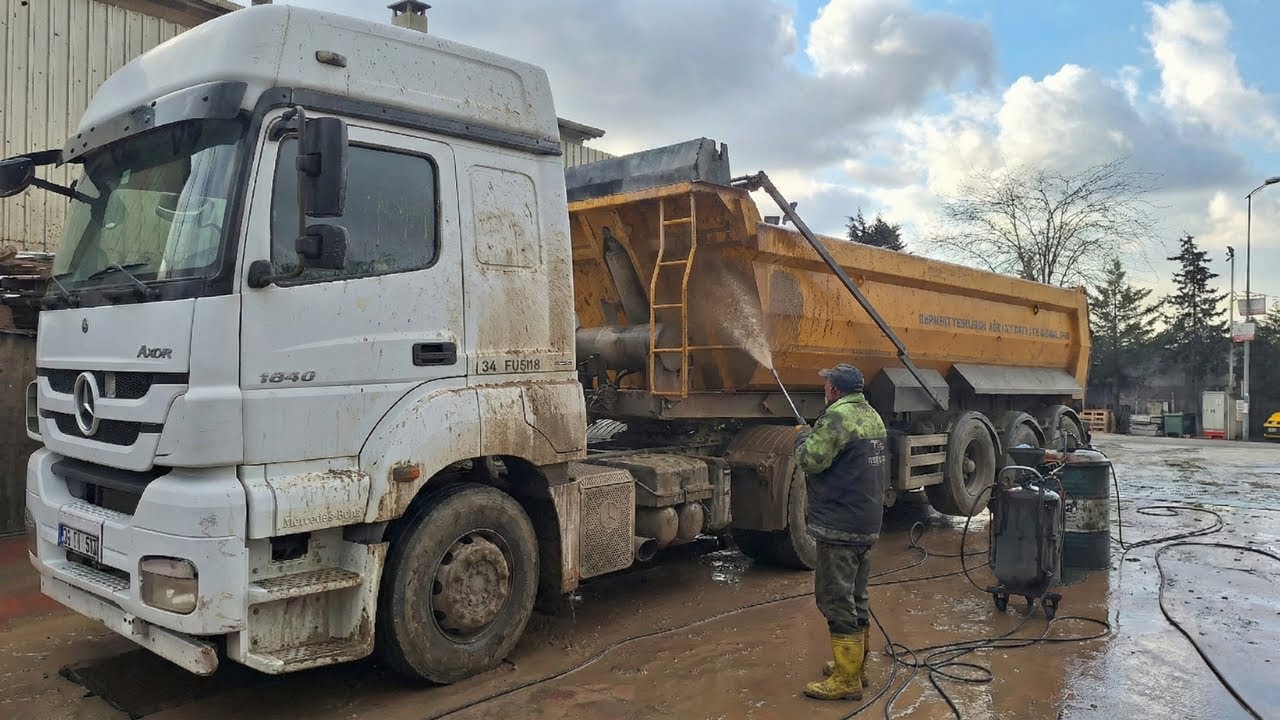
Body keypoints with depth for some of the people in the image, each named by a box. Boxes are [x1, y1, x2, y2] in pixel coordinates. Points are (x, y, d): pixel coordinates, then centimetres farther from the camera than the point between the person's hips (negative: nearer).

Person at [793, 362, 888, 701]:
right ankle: (856, 665, 29)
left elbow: (810, 460, -19)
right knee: (856, 597, 18)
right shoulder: (872, 416, 13)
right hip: (867, 523, 10)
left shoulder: (837, 417, -17)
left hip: (839, 527, -9)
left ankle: (846, 680, 3)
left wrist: (804, 436, 0)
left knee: (837, 600, -3)